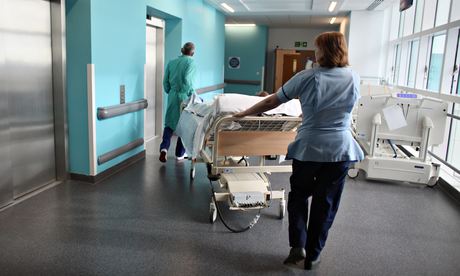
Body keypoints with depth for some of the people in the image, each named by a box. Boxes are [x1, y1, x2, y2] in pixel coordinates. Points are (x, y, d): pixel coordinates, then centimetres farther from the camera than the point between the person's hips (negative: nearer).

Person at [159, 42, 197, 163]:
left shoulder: (171, 62, 7)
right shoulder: (191, 63, -8)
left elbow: (165, 81, 7)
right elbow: (187, 80, -20)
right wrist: (192, 94, -10)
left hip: (173, 96, 4)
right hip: (185, 97, -4)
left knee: (169, 122, 13)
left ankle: (164, 147, -10)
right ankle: (180, 154, 18)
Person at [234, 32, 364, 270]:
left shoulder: (307, 77, -8)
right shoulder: (354, 78, 1)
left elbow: (271, 102, -4)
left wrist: (243, 114, 9)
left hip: (308, 148, -2)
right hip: (341, 150, 2)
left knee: (298, 196, 20)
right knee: (326, 203, 13)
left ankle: (298, 245, 11)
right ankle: (312, 255, 25)